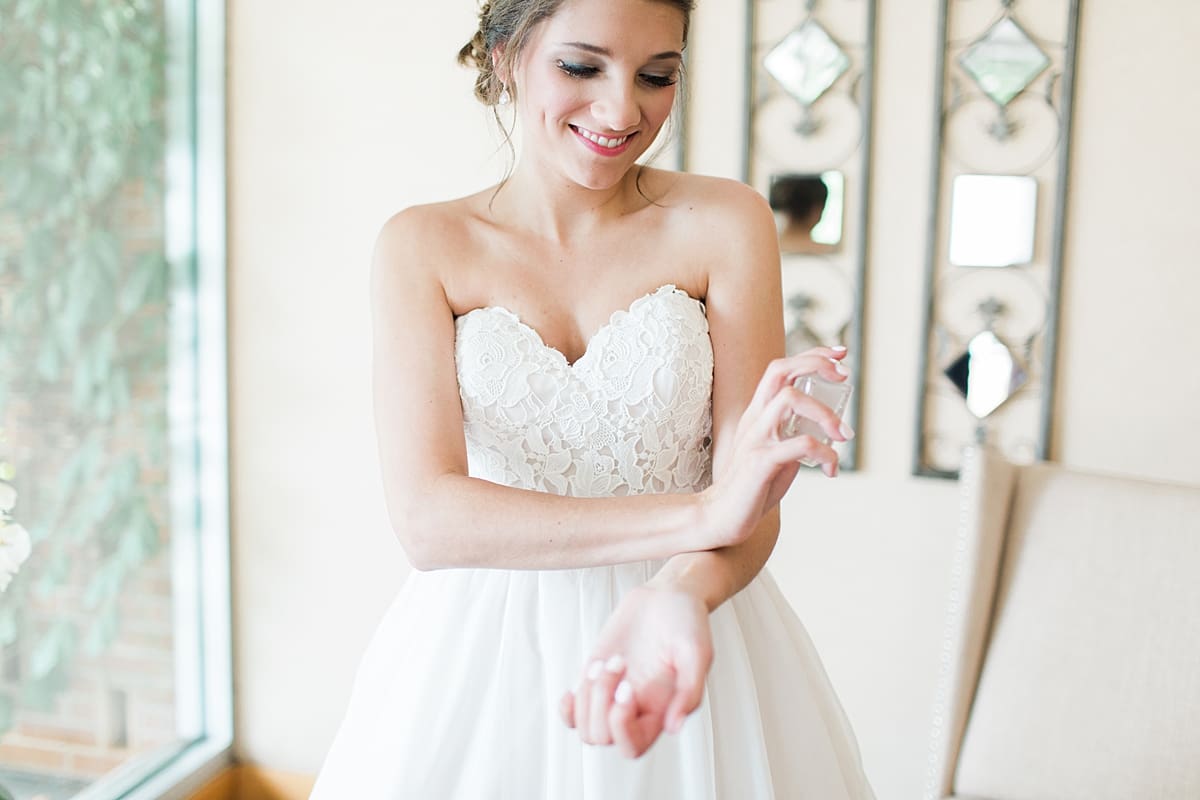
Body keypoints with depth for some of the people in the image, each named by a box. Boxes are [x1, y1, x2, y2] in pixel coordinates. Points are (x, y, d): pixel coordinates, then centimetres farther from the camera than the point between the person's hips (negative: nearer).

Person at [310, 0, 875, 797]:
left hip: (692, 628, 0)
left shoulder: (724, 222, -6)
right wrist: (701, 514, -26)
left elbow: (752, 509, -11)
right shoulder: (423, 245, -6)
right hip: (483, 661, 0)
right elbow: (428, 519, -18)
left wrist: (673, 598, -32)